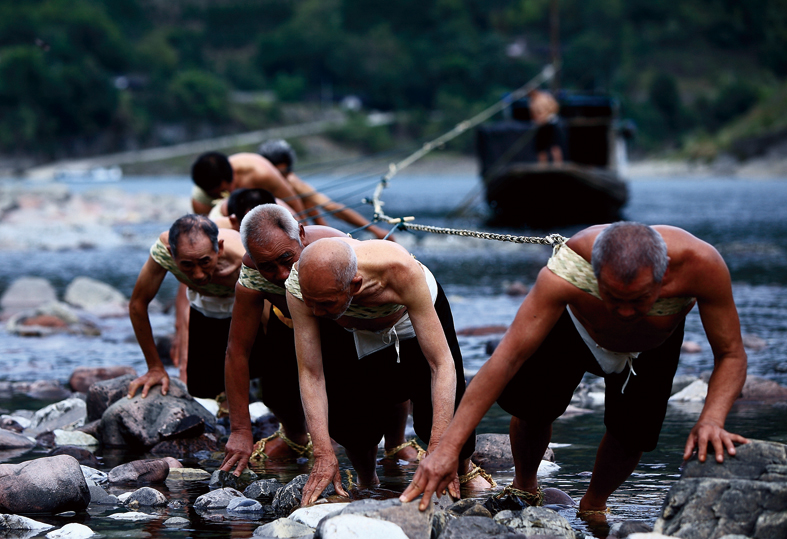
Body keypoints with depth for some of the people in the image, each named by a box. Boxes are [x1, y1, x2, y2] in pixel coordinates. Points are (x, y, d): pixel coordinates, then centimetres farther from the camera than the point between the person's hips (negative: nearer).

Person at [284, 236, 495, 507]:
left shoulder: (402, 272, -45)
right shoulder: (300, 284, -39)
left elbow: (442, 364, -43)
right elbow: (310, 373, -34)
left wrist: (438, 450, -49)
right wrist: (323, 454, -42)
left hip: (415, 317, -1)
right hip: (354, 333, 2)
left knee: (437, 420, -12)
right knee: (345, 418, -17)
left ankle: (465, 469, 22)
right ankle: (366, 482, 15)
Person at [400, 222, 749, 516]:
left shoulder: (700, 265, -45)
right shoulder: (567, 271, -47)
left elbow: (731, 355, -32)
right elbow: (508, 357, -46)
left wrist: (711, 420, -52)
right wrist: (448, 447, -49)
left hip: (653, 344, 1)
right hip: (575, 325, -1)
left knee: (632, 434, -7)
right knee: (530, 400, -13)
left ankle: (593, 506, 26)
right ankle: (524, 486, 21)